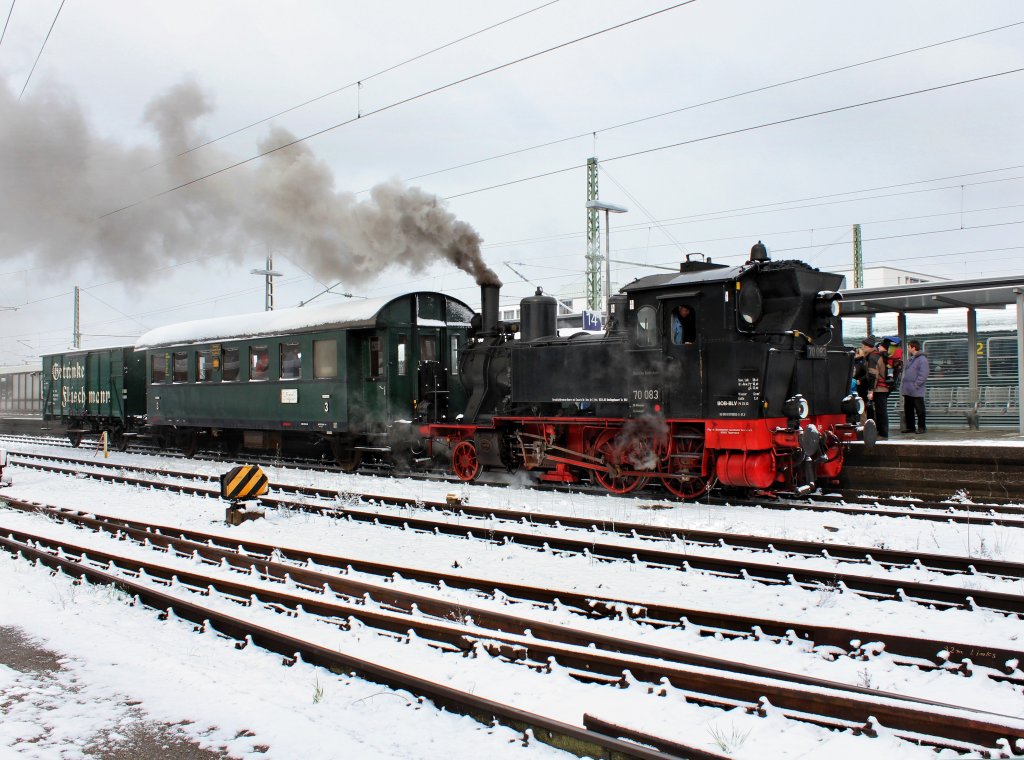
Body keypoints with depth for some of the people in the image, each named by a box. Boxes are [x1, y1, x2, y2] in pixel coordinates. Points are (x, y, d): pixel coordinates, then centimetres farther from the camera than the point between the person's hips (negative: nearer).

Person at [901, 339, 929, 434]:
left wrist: (916, 385, -18)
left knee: (919, 409, -2)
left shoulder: (922, 359, -11)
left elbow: (923, 374, -17)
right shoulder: (910, 359, 17)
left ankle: (921, 427, 4)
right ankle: (910, 427, 20)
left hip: (916, 391, -9)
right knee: (908, 409, 12)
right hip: (907, 390, 9)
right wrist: (905, 383, 12)